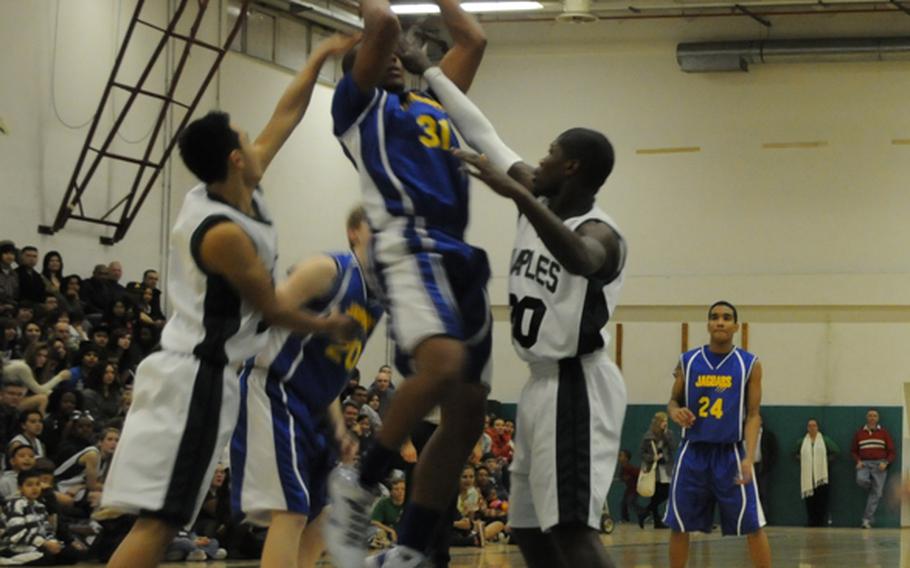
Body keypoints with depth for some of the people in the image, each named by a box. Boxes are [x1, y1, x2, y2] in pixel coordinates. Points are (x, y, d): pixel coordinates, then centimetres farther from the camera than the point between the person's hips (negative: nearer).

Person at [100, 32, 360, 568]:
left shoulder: (239, 190, 6)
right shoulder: (224, 233, -20)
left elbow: (285, 117, 20)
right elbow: (272, 309, -7)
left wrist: (319, 58, 23)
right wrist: (332, 326, 9)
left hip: (193, 370, 11)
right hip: (199, 379, -11)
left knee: (159, 519, 11)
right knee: (158, 521, -15)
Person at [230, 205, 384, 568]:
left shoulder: (379, 299, 15)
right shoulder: (330, 270, -11)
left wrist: (338, 425, 14)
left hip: (308, 407, 10)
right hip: (273, 394, -10)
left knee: (322, 515, 13)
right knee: (291, 511, -17)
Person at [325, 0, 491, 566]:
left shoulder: (432, 104, 31)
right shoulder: (358, 103, 10)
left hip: (460, 258, 8)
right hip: (412, 251, -8)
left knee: (466, 418, 4)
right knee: (443, 364, -34)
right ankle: (359, 487, -17)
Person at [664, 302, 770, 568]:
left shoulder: (749, 364, -2)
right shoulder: (688, 361, 4)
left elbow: (753, 415, -3)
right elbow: (674, 401, 13)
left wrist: (749, 457, -15)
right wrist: (675, 412, -13)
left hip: (730, 453, -2)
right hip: (693, 452, 2)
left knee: (753, 526, -5)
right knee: (679, 525, 5)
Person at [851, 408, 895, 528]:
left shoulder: (883, 433, 5)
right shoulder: (859, 433, 9)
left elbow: (892, 452, 5)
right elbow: (853, 451, 17)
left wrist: (886, 463, -12)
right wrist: (858, 461, -3)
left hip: (879, 465, -1)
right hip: (864, 463, 1)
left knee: (876, 494, -7)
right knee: (861, 480, -31)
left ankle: (867, 520, -2)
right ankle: (873, 488, 3)